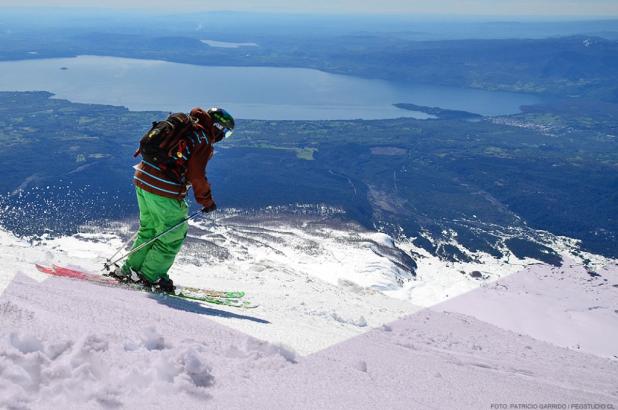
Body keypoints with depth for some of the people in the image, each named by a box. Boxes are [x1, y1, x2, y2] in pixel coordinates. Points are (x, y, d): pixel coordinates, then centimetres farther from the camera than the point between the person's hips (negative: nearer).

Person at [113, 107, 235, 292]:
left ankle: (130, 269, 28)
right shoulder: (204, 140, -10)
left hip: (142, 178, 9)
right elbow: (196, 175, -15)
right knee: (174, 233, 6)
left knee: (149, 228, 22)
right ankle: (151, 275, 13)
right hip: (163, 190, -9)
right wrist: (207, 200, -2)